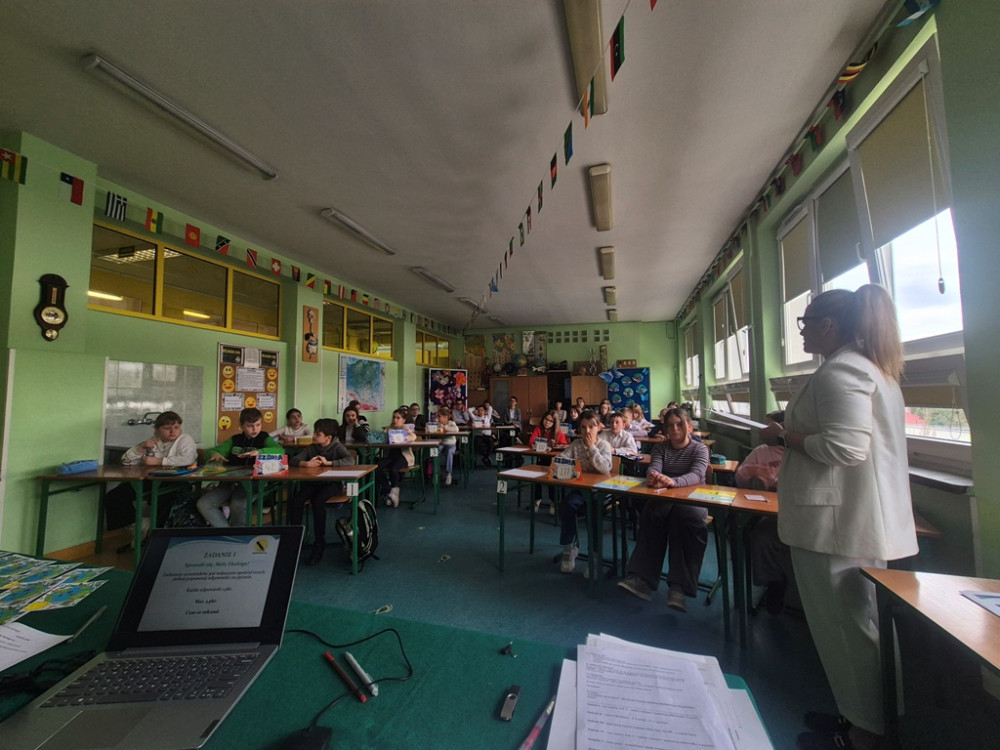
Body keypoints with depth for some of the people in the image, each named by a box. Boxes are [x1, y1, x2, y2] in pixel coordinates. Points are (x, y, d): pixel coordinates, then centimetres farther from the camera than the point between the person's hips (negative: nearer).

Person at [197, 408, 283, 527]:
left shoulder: (265, 438, 3)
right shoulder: (235, 440, 16)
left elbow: (280, 450, -16)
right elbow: (209, 451, 18)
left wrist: (259, 452, -33)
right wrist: (215, 454, -7)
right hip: (230, 482, 5)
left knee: (238, 506, -32)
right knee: (203, 504, -17)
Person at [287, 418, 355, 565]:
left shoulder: (337, 447, -6)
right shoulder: (311, 448, 7)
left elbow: (350, 461, -21)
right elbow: (294, 460, -2)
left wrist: (328, 463, -23)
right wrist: (306, 463, -23)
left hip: (332, 483, -4)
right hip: (313, 482, 4)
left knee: (317, 501, -31)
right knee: (295, 501, -23)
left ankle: (319, 544, -16)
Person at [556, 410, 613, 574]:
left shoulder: (604, 445, -3)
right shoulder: (575, 444, 5)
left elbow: (604, 468, -19)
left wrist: (591, 447, -17)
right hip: (580, 488, 3)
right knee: (566, 504, -25)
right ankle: (568, 548, -5)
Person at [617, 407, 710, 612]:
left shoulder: (700, 449, 3)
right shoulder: (660, 447, 12)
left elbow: (696, 475, -17)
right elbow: (654, 467, -8)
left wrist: (673, 481, -40)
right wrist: (652, 476, -36)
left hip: (692, 500, -2)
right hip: (664, 498, 2)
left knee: (686, 519, -36)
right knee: (651, 515, -32)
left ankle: (678, 587, -37)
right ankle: (643, 579, -36)